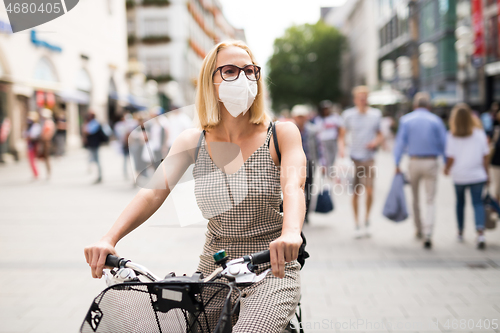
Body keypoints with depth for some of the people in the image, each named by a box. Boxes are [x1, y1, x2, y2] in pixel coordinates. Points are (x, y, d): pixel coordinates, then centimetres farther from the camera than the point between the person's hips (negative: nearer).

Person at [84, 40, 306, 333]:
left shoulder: (281, 134, -6)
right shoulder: (193, 141, 1)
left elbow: (293, 186, -23)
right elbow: (154, 191, -9)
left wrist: (290, 233, -45)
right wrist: (109, 239, -25)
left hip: (271, 270, -4)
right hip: (213, 269, 4)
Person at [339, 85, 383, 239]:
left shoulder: (375, 115, 5)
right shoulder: (349, 115, 1)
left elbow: (380, 136, 15)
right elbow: (342, 136, 7)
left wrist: (376, 142, -6)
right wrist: (341, 148, -12)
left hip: (369, 158, 0)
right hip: (354, 158, 0)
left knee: (369, 191, -10)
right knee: (355, 193, 2)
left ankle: (367, 221, 12)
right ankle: (357, 224, 16)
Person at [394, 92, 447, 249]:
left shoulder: (406, 120, 0)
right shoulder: (436, 120, 0)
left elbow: (400, 142, -5)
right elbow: (443, 143, -1)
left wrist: (397, 164, -3)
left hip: (414, 162, 1)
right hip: (431, 162, -1)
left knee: (415, 198, 18)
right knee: (430, 200, 1)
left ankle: (419, 230, 31)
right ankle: (427, 234, -13)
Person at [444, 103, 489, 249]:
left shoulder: (452, 136, -8)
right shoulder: (479, 134, -3)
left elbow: (451, 158, -9)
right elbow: (485, 156, 0)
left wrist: (447, 169, 11)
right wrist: (486, 174, 10)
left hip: (459, 176, 0)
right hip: (477, 176, 0)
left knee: (460, 202, 16)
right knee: (478, 203, 1)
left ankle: (461, 232, 28)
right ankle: (480, 231, -19)